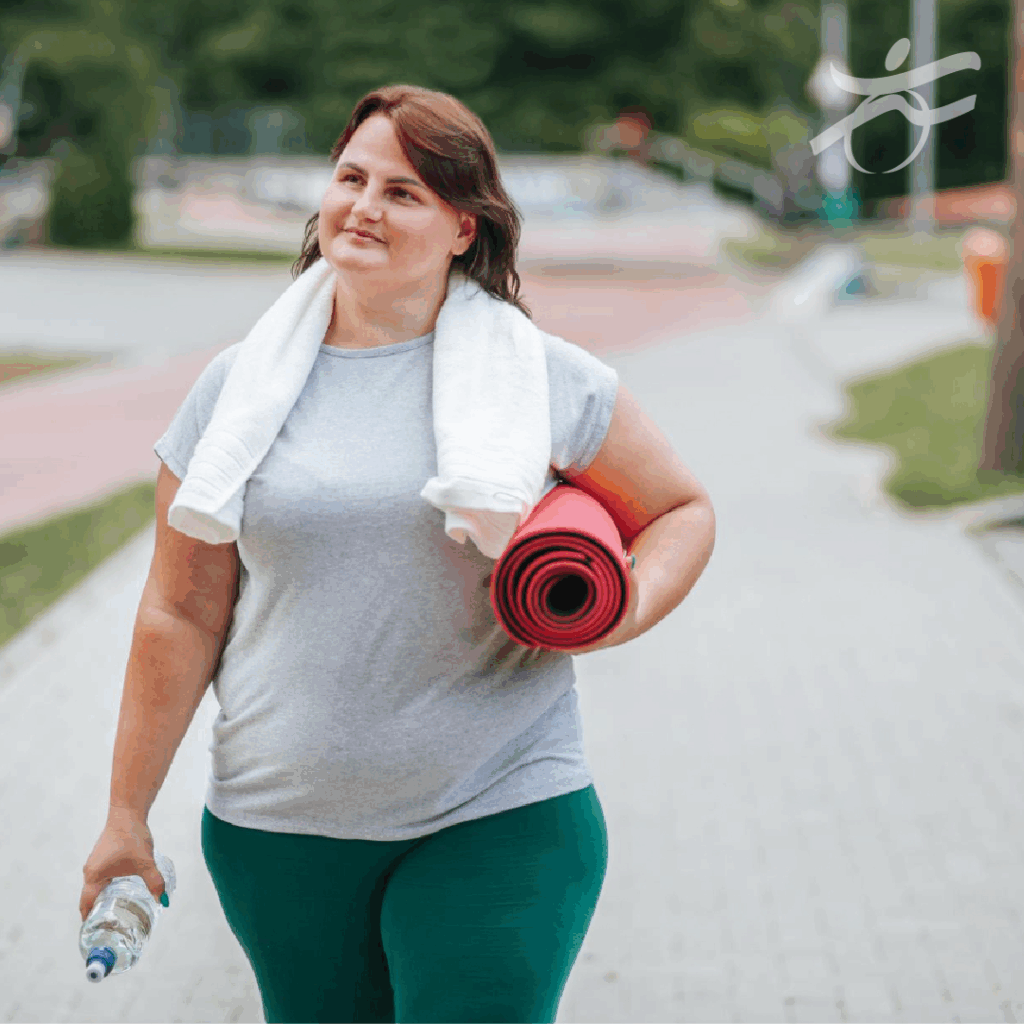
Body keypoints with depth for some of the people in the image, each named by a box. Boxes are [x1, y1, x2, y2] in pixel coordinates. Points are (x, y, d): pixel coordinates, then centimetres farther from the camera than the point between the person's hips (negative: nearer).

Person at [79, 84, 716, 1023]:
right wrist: (127, 818, 5)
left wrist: (625, 610, -12)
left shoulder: (549, 381, -1)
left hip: (499, 820, -2)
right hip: (279, 831, 2)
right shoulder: (238, 388, 3)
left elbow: (682, 510, 10)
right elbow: (182, 614, 5)